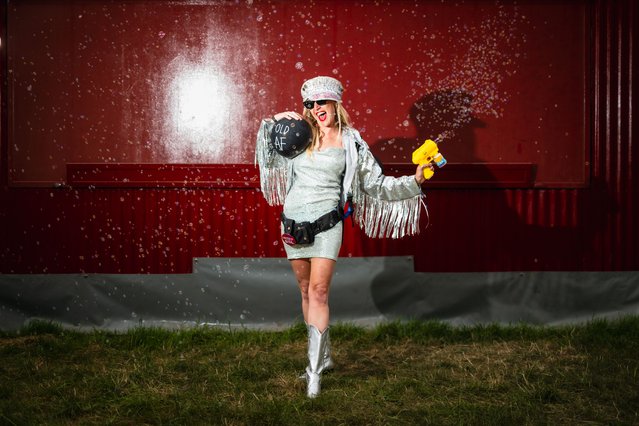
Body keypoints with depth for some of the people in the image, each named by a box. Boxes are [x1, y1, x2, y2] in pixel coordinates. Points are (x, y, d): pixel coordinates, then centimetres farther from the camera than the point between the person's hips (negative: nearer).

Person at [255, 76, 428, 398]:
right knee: (306, 291, 11)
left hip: (325, 223, -4)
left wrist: (414, 182, -4)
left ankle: (315, 369, -9)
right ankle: (323, 356, 25)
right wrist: (273, 122, 8)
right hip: (293, 221, 4)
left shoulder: (351, 145, 1)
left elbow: (377, 185, 5)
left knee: (318, 291, -12)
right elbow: (268, 156, 23)